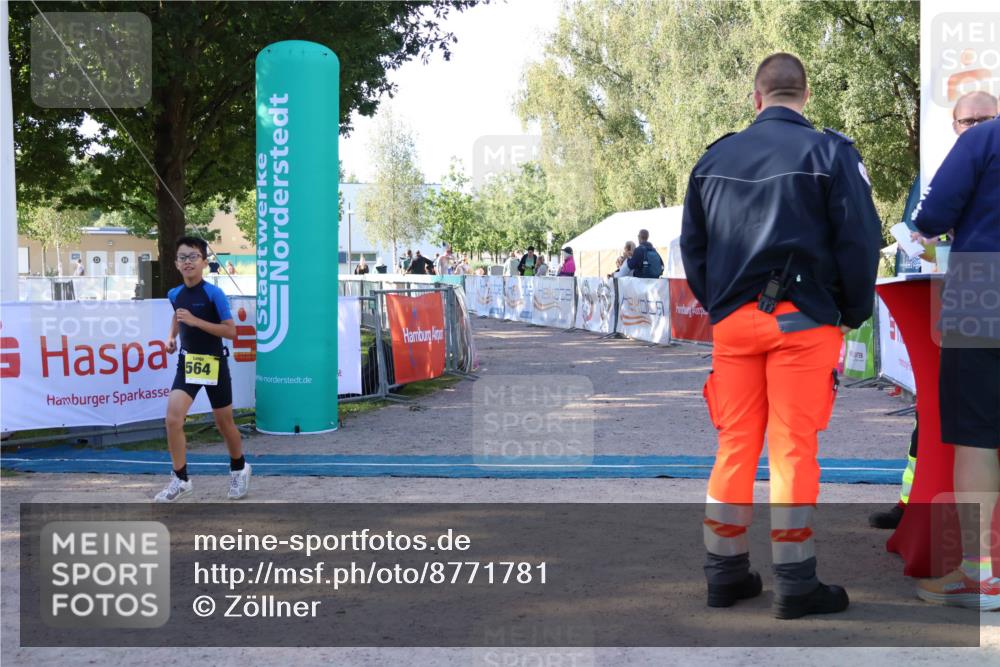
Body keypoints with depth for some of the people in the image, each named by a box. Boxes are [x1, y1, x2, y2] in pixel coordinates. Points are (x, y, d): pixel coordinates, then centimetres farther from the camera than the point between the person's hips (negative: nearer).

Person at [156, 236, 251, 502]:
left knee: (224, 423, 11)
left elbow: (231, 331, -17)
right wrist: (171, 336, 7)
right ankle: (180, 479, -1)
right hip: (187, 362, 4)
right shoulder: (175, 294, 2)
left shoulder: (214, 294, -15)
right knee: (173, 418, -13)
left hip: (213, 364, -4)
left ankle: (239, 468, 37)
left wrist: (195, 321, -24)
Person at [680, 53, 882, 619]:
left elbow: (692, 244, 12)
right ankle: (796, 583, 6)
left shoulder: (715, 158, 8)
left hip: (732, 320, 4)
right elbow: (860, 240, -7)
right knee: (794, 450, 0)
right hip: (803, 321, -4)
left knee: (735, 446, 10)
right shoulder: (830, 152, -4)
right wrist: (854, 314, 4)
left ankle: (726, 572, 17)